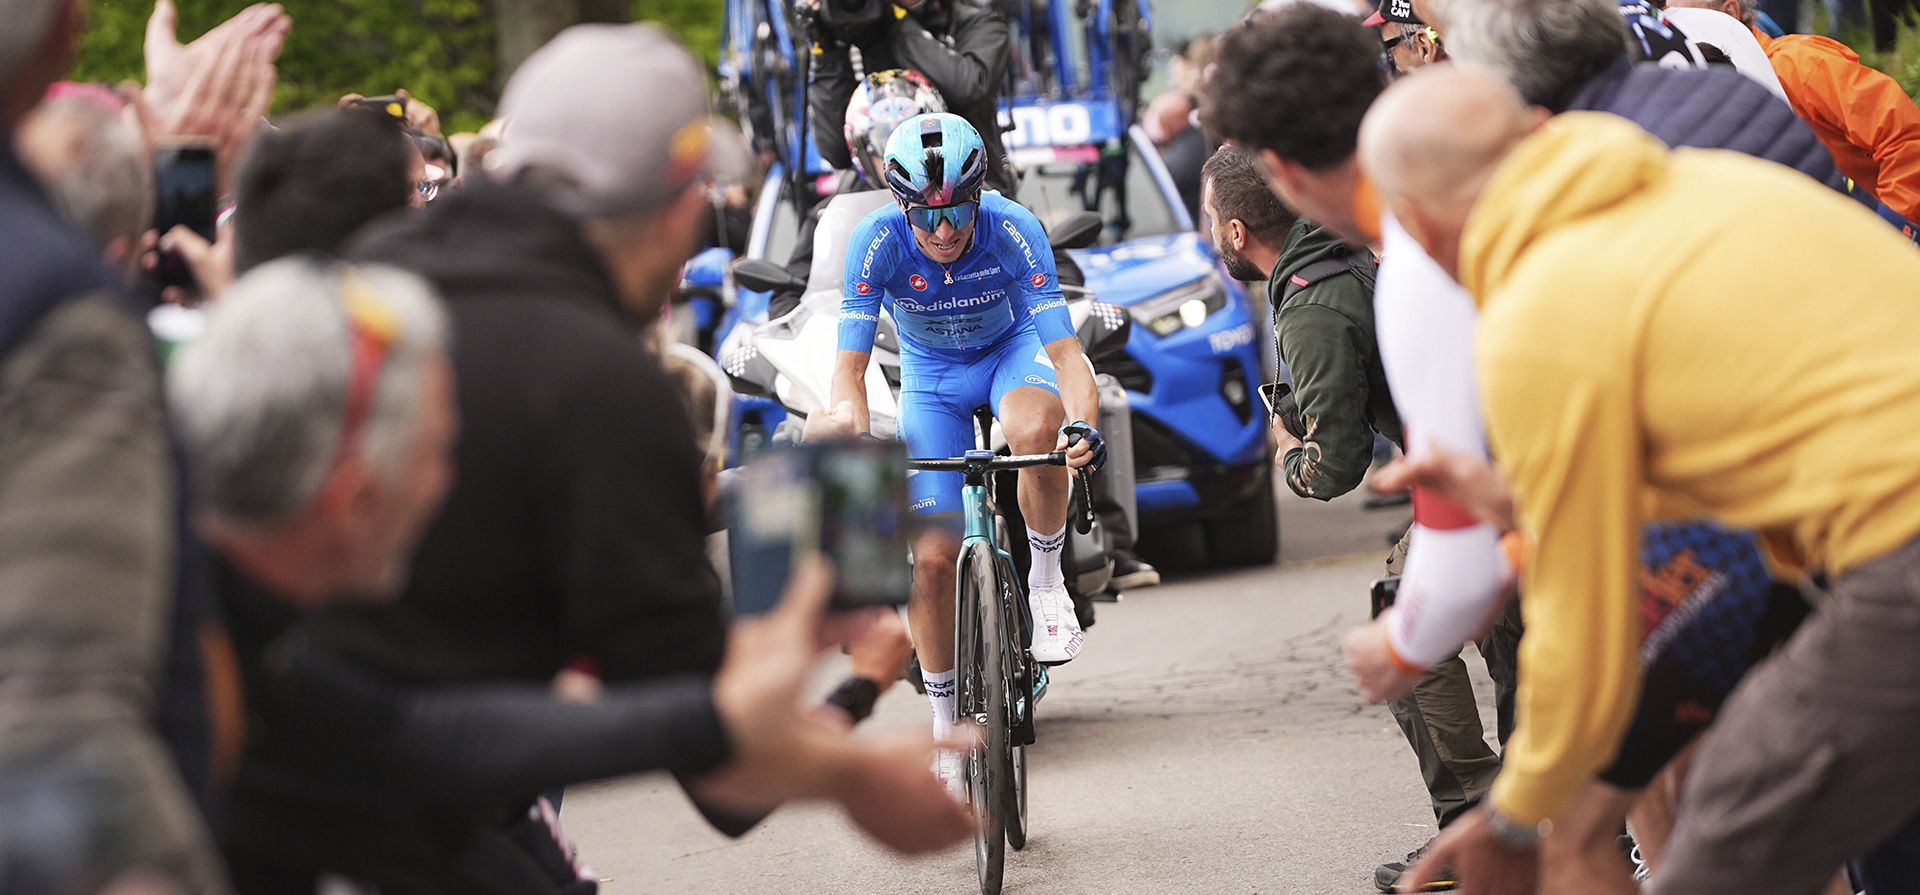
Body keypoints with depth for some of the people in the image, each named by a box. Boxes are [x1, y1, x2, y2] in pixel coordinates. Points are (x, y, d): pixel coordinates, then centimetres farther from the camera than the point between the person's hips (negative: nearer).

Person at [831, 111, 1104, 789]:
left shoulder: (1014, 232, -31)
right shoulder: (877, 242, -29)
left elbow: (1065, 351, -33)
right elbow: (850, 368, -29)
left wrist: (1084, 423, -52)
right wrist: (857, 440, -48)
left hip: (1013, 351, -1)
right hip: (932, 377, 1)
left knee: (1035, 430, -39)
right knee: (931, 558, -8)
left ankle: (1047, 582, -14)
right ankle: (944, 722, 11)